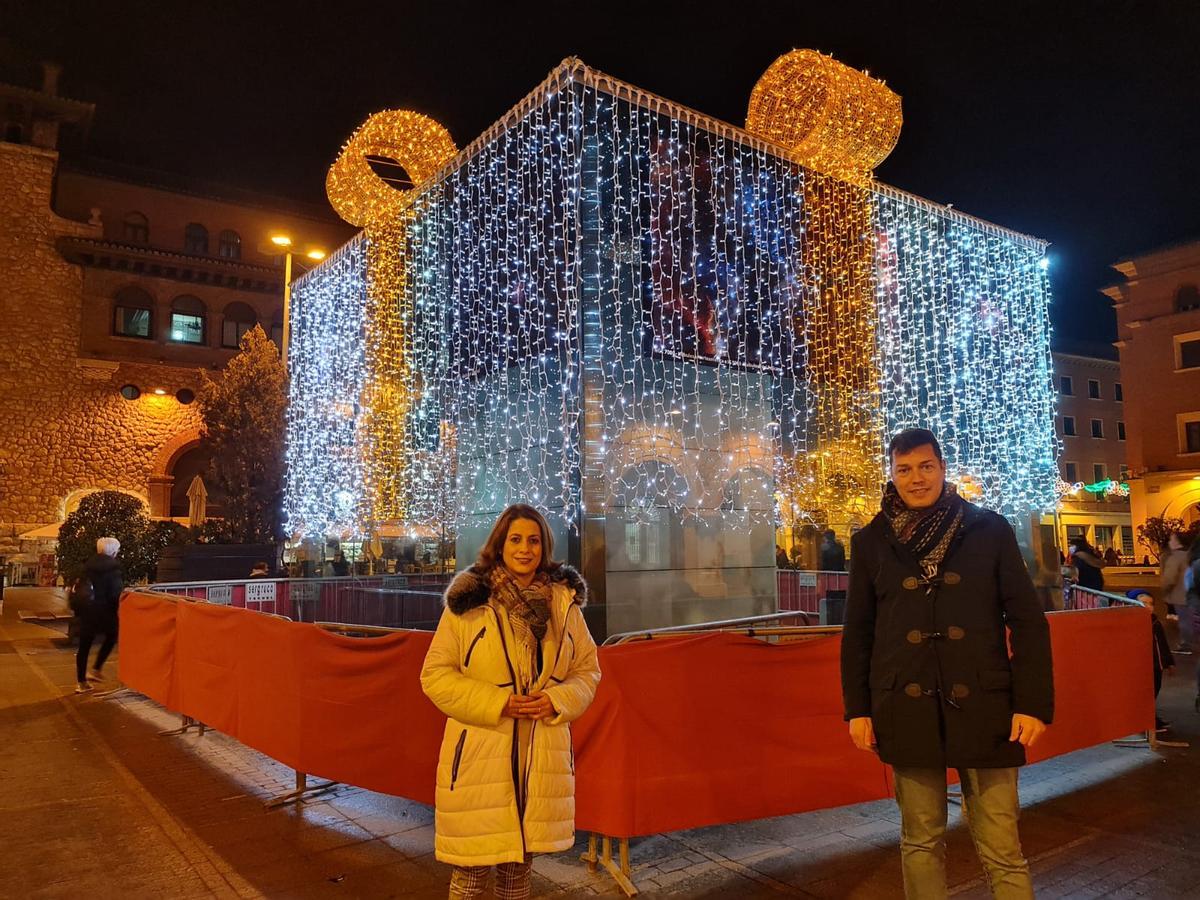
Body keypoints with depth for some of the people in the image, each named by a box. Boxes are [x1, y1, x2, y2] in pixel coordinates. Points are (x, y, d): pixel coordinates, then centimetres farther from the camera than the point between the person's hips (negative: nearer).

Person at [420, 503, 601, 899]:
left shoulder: (564, 602, 3)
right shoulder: (468, 600, -7)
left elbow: (587, 669, 11)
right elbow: (435, 675, -4)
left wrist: (557, 700, -9)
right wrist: (496, 703, -15)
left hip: (543, 753, 3)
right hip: (479, 753, -3)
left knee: (519, 863, 17)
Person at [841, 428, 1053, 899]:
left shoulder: (990, 530, 3)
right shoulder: (870, 541, 6)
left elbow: (1028, 622, 4)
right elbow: (856, 633, 9)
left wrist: (1033, 702, -4)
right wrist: (857, 707, 4)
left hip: (983, 707, -1)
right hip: (907, 712, 1)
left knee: (1002, 850, 3)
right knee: (921, 842, 10)